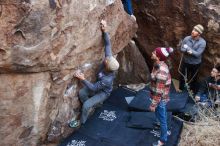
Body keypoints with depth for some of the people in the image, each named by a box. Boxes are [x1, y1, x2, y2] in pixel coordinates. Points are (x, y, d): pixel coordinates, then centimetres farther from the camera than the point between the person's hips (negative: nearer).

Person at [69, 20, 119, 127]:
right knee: (81, 93, -3)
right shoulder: (109, 59, -28)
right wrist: (104, 31, -32)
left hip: (103, 92, -7)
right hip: (98, 85, 7)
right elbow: (108, 44, -21)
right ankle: (90, 106, 25)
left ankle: (81, 121, 15)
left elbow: (93, 88, -31)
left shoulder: (107, 80, -43)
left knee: (86, 105, -12)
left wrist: (82, 79, -34)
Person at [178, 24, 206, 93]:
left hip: (195, 63, -2)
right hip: (185, 61, 2)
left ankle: (192, 89, 44)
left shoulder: (202, 42, -23)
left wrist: (187, 48, -27)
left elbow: (197, 54, -26)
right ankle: (181, 88, 46)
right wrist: (189, 51, -31)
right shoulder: (187, 38, -15)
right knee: (182, 75, 21)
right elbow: (181, 49, -12)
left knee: (193, 77, 19)